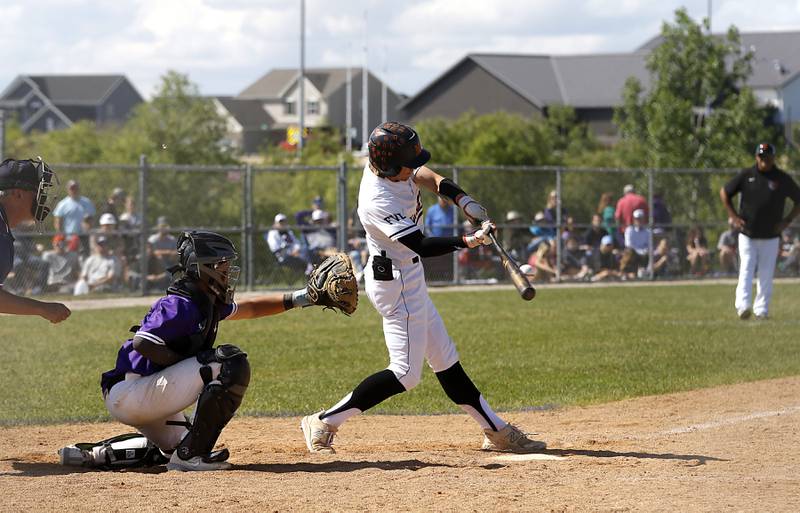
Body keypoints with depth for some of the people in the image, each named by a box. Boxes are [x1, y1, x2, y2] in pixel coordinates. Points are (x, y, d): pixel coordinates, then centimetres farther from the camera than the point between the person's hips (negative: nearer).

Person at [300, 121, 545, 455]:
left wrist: (464, 201, -3)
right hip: (396, 284, -10)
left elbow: (425, 176, 11)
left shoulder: (384, 164, -5)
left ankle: (496, 431, 21)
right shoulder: (378, 202, -30)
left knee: (444, 359, 14)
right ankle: (325, 422, -3)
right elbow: (421, 246, -29)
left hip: (407, 280, 10)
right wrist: (468, 242, -35)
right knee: (405, 374, -7)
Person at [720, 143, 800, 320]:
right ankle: (743, 306, -18)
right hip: (747, 235, -1)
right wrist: (733, 216, 3)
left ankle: (761, 310, 9)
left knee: (766, 275, 3)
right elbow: (724, 192, 12)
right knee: (746, 270, -10)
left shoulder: (783, 179, 0)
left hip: (770, 237, 1)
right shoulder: (746, 175, 1)